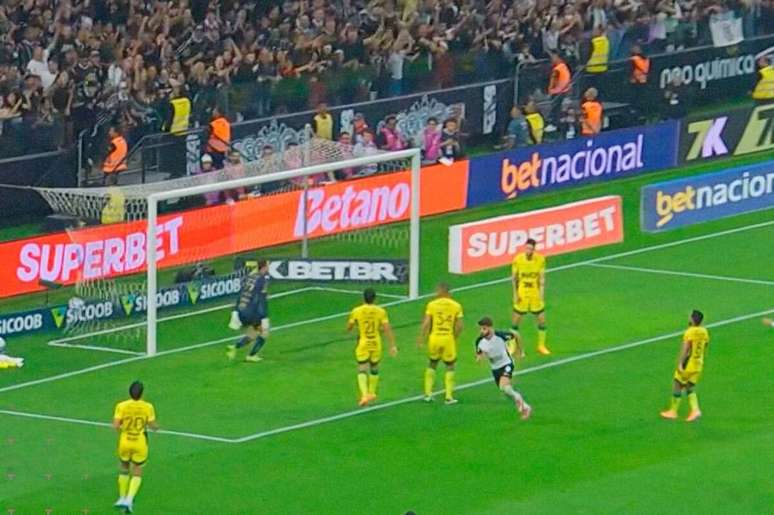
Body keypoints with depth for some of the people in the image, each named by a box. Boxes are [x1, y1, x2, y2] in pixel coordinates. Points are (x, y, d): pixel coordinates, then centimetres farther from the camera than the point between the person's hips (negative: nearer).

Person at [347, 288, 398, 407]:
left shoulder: (356, 311, -7)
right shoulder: (380, 311, -6)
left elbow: (348, 328, 2)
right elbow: (387, 329, -10)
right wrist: (392, 346, -6)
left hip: (362, 345, -2)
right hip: (376, 344, 2)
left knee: (362, 370, -3)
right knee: (374, 368, 22)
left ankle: (364, 394, -22)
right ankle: (372, 393, 34)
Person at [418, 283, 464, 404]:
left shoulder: (432, 304, -3)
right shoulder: (456, 306, 0)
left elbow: (426, 323, -8)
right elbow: (459, 326, -3)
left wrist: (422, 338, 1)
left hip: (434, 338, 0)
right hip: (448, 339, 0)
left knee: (432, 364, 19)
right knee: (450, 366, 12)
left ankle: (428, 393, 16)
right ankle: (449, 396, 7)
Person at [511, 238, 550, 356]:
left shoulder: (540, 259, -9)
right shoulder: (518, 259, -11)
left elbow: (542, 278, -3)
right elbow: (514, 278, -1)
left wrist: (541, 293, -10)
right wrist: (515, 293, -5)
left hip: (535, 294, 1)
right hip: (522, 294, -1)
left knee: (541, 319, 4)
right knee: (516, 320, 3)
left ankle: (541, 345, 21)